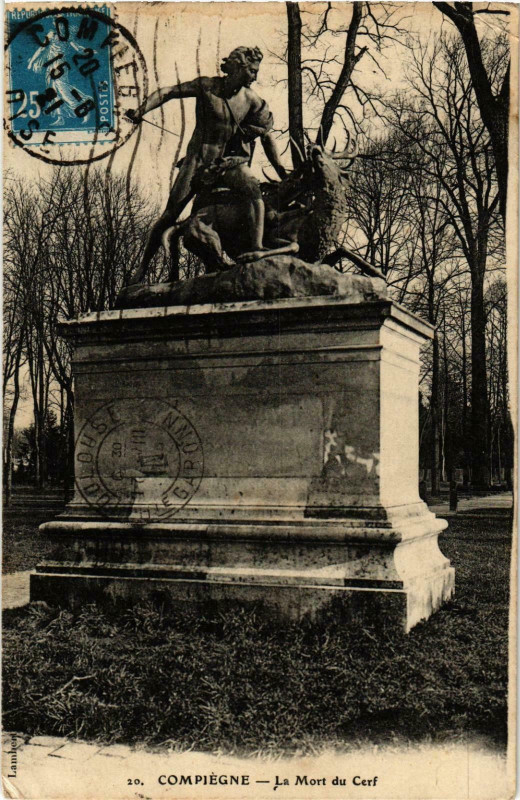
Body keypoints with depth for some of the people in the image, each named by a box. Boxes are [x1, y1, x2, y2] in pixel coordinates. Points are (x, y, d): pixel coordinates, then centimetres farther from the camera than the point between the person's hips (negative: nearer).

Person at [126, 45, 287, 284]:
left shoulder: (252, 100, -1)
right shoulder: (206, 86, -7)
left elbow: (267, 136, 7)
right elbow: (168, 92, -4)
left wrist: (282, 173, 6)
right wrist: (141, 111, -17)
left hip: (231, 161, 2)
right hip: (199, 159, -2)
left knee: (253, 191, -31)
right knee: (170, 214, -3)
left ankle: (257, 248, -31)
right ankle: (143, 266, 11)